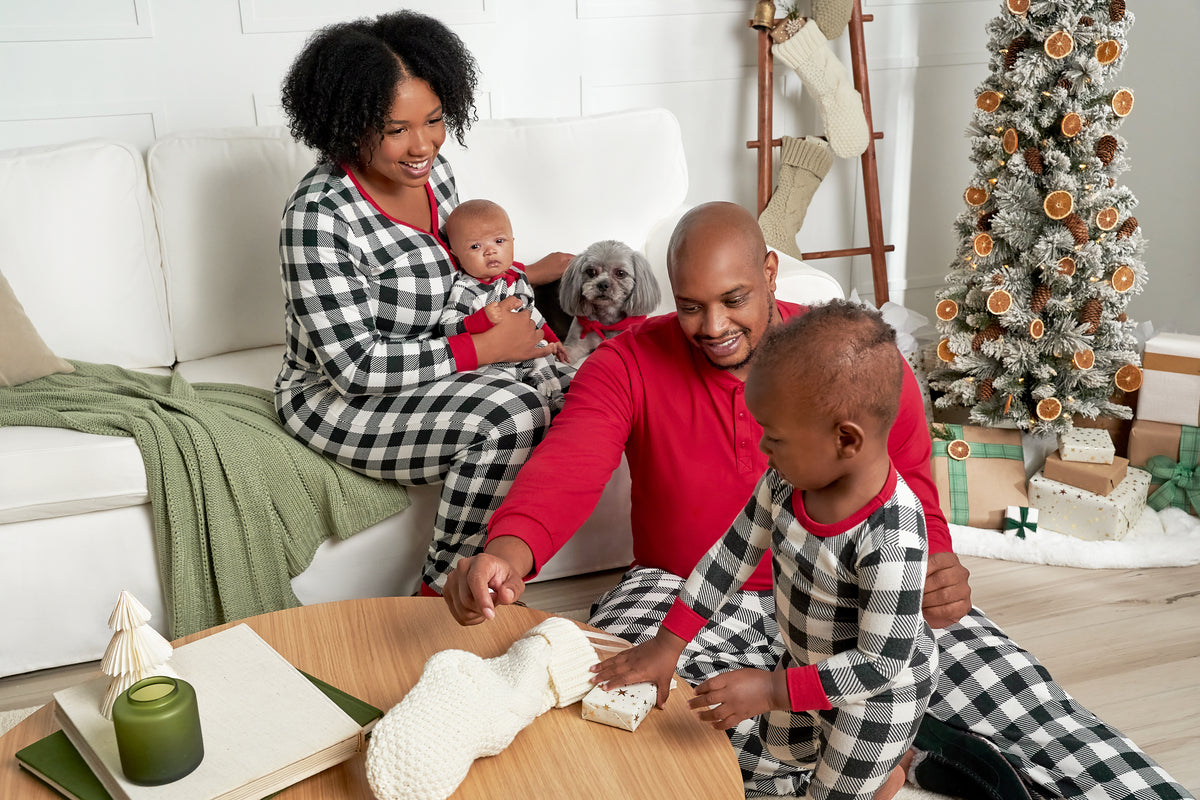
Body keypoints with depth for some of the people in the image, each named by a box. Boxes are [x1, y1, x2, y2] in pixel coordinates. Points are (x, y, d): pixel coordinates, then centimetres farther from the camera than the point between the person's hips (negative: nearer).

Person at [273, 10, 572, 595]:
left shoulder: (432, 172, 1)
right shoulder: (319, 215, -24)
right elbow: (356, 366, -27)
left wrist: (528, 273, 4)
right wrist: (487, 347, -23)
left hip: (423, 371, 8)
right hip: (336, 397, -8)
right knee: (512, 417, -26)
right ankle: (442, 591, -6)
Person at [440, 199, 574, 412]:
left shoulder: (516, 276, 7)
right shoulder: (465, 291, -16)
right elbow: (447, 328, -25)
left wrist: (550, 339, 29)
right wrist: (483, 319, -37)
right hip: (491, 366, -7)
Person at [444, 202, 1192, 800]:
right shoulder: (630, 364, -8)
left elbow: (913, 507, -1)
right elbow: (568, 464, -25)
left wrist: (936, 574, -26)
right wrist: (511, 546, -49)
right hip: (690, 596, 1)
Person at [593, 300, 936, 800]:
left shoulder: (889, 539, -41)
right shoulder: (787, 479, -19)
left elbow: (882, 662, -33)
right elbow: (734, 553, -7)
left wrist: (770, 690, -31)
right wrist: (668, 642, -7)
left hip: (880, 689, -7)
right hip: (808, 658, 7)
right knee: (783, 748, 30)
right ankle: (889, 754, 51)